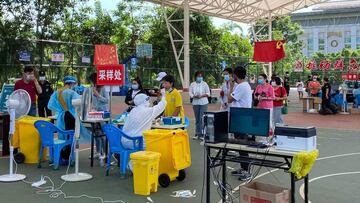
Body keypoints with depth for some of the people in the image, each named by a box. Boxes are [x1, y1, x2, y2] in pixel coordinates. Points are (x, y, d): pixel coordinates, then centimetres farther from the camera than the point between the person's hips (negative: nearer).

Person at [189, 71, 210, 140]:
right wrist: (194, 96, -15)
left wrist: (202, 95, -15)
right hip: (195, 103, 2)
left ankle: (201, 134, -6)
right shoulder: (192, 84, 9)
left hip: (203, 103, -2)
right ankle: (197, 134, 15)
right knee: (197, 119, 7)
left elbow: (208, 93, 1)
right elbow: (190, 93, 5)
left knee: (202, 118, -10)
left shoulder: (205, 84, 3)